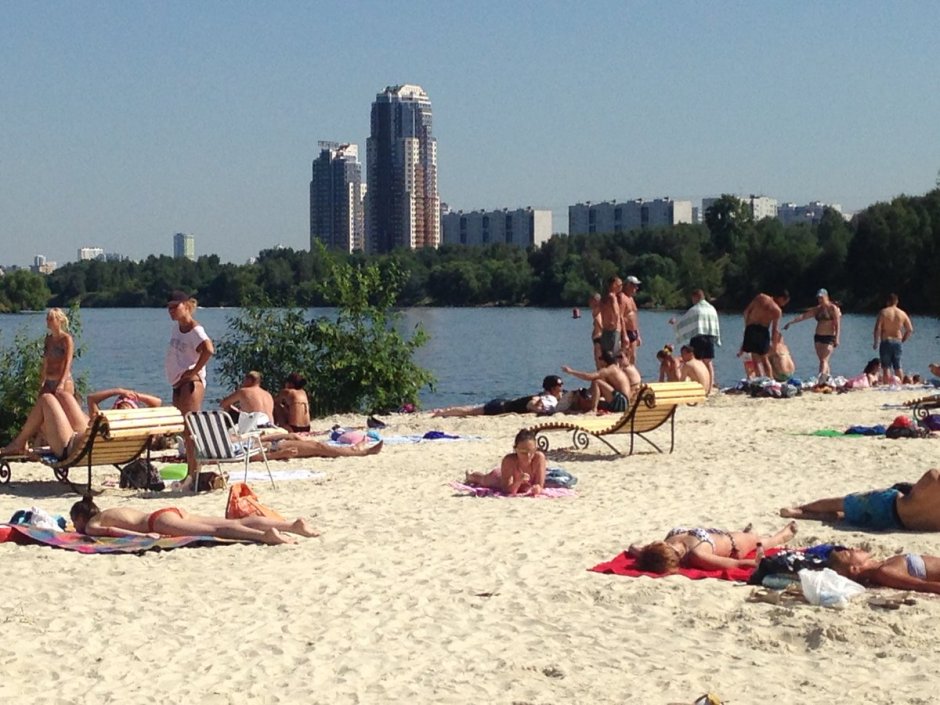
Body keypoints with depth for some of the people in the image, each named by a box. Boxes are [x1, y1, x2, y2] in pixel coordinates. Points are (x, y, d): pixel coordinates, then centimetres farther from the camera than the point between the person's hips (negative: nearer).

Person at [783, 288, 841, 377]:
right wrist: (791, 322, -2)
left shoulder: (833, 308, -5)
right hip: (818, 337, 7)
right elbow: (803, 316, 7)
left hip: (829, 337, -7)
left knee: (824, 360, -16)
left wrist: (837, 339, -17)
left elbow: (837, 324, -10)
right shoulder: (817, 309, 12)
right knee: (822, 360, 5)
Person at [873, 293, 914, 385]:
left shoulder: (883, 312, -6)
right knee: (898, 367, 12)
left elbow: (877, 328, -12)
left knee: (886, 367, -2)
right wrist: (903, 340, 16)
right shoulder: (902, 314, 5)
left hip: (885, 342, -3)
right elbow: (910, 330, 5)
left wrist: (876, 342, -3)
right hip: (897, 342, 3)